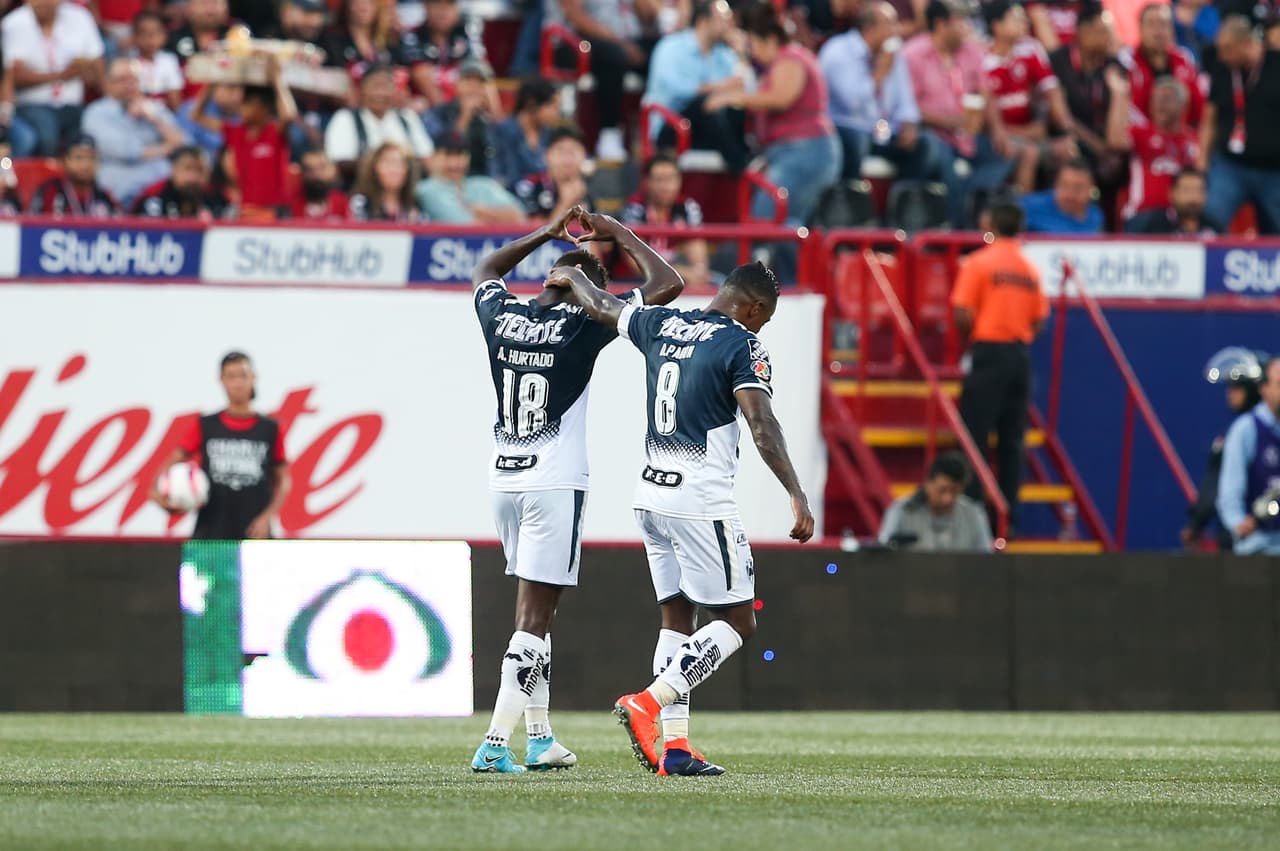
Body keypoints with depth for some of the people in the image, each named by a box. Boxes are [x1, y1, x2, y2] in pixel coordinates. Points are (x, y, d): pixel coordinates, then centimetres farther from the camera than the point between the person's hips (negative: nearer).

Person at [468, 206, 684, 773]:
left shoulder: (502, 318, 3)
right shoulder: (583, 326, -10)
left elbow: (485, 271, 29)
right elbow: (668, 285, -3)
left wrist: (547, 234, 32)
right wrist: (622, 237, 8)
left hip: (504, 480, 6)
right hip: (555, 482, -6)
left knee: (533, 607, 16)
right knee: (535, 615, -6)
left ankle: (538, 738, 18)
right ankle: (495, 745, -13)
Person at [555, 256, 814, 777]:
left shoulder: (661, 325, 9)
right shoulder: (742, 348, -10)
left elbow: (600, 306, 26)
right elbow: (761, 427, -20)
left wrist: (571, 275, 48)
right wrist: (797, 496, -23)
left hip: (652, 497, 8)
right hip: (701, 503, -8)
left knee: (677, 617, 12)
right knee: (737, 622, -1)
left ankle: (674, 746, 5)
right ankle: (648, 703, -14)